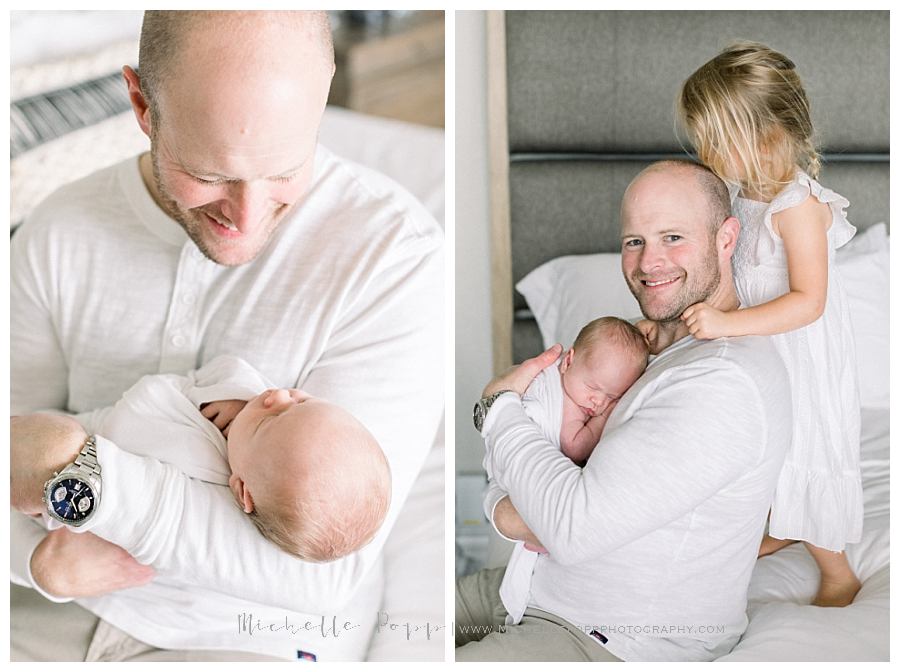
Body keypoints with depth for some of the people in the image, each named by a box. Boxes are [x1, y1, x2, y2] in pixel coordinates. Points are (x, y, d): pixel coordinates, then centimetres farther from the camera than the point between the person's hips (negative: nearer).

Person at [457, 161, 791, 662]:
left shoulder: (724, 381, -26)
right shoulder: (655, 346, 9)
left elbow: (576, 528, -30)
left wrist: (499, 402, -15)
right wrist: (502, 507, -12)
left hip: (617, 641, -9)